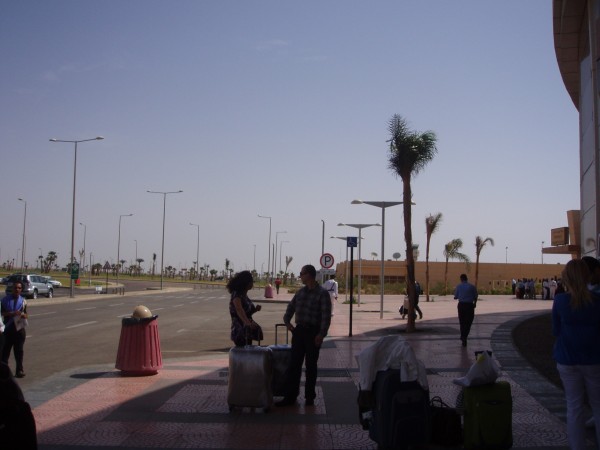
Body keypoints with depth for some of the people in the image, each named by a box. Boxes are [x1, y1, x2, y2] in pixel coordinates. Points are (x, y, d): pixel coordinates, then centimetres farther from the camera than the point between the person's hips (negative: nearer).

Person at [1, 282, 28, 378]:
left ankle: (19, 370, 10)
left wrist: (22, 314, -12)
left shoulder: (23, 301, 8)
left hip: (19, 328, 2)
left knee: (19, 351, 5)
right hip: (8, 328, -2)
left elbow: (25, 315, 11)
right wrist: (12, 313, -21)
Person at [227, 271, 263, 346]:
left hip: (247, 331, 9)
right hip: (239, 331, -9)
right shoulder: (237, 295, -15)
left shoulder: (244, 295, 13)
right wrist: (247, 322, -47)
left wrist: (255, 309, 3)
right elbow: (239, 310, -33)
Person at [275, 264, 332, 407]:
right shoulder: (300, 292, 10)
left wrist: (321, 334, -20)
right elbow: (291, 307, 23)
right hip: (299, 330, 5)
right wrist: (287, 321, 9)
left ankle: (310, 397, 15)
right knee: (294, 364, 3)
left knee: (311, 365, 4)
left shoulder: (322, 294, -9)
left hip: (313, 332, -5)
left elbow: (326, 316, -14)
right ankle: (290, 396, 6)